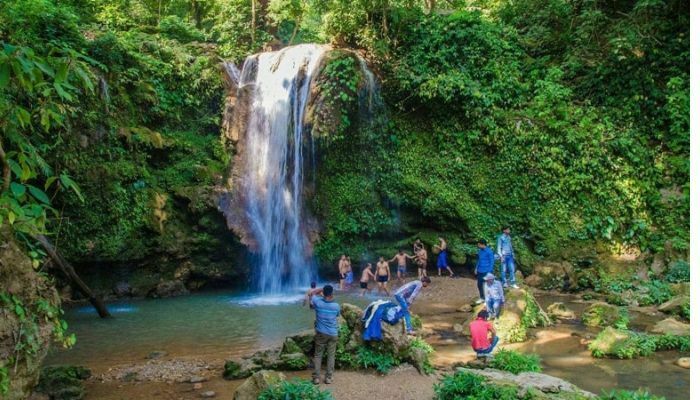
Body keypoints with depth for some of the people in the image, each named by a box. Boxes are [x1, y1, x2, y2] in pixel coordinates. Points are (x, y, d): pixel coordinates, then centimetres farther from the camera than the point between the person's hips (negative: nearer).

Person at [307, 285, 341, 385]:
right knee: (331, 356, 9)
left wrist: (321, 289, 10)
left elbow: (310, 293, 7)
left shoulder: (318, 302, -12)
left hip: (321, 333, 0)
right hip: (333, 334, 0)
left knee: (318, 355, 9)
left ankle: (316, 377, 8)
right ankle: (329, 377, 11)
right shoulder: (336, 306, -10)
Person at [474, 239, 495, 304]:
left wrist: (489, 272, -16)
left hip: (486, 272, -8)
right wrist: (476, 268, 15)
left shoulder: (489, 252, -17)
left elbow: (491, 262, -15)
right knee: (479, 284, 14)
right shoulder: (480, 251, 6)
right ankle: (481, 298, 29)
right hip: (480, 271, 8)